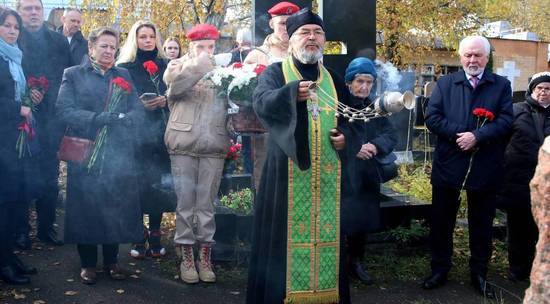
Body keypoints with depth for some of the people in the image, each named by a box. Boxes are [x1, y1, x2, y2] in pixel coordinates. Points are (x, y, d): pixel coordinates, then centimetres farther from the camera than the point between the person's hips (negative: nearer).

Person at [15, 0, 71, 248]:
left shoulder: (59, 40, 12)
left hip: (52, 118, 3)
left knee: (50, 176, 7)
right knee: (24, 176, 2)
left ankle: (46, 227, 17)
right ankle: (21, 230, 12)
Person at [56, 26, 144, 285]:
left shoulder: (123, 76, 13)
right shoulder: (73, 75, 4)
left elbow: (138, 112, 4)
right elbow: (64, 111, -9)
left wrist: (121, 119, -16)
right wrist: (101, 118, -19)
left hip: (119, 154, 3)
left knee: (116, 207, 5)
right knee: (86, 208, 2)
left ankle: (111, 261, 21)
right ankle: (88, 263, 17)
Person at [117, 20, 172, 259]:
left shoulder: (166, 66, 13)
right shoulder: (125, 68, 6)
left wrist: (165, 100, -9)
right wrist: (139, 106, -12)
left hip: (161, 132, 2)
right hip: (136, 134, -2)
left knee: (159, 184, 1)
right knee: (138, 185, -4)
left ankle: (155, 235, 12)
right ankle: (138, 237, 8)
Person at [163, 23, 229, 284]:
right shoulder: (178, 65, 10)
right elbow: (175, 83, -13)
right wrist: (199, 61, -8)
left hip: (213, 145, 1)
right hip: (184, 143, -1)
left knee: (206, 204, 5)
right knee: (185, 202, 3)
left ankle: (205, 257, 14)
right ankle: (186, 257, 11)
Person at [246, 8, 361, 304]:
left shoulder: (334, 80, 17)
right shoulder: (275, 73, 3)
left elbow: (350, 121, 21)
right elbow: (261, 102, -18)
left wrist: (345, 137, -2)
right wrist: (293, 92, -37)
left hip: (327, 175, 4)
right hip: (287, 172, -4)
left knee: (326, 232, 6)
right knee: (287, 232, -4)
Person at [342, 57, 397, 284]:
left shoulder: (375, 108, 11)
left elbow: (391, 135, 3)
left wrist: (375, 146, -15)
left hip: (366, 175, 6)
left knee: (361, 219, 12)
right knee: (339, 221, -5)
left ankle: (355, 262, 28)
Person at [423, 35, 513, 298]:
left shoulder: (501, 85, 5)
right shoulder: (445, 83, 7)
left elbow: (506, 120, -6)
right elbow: (432, 117, -3)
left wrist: (477, 136, -19)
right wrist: (459, 134, -16)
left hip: (485, 168, 0)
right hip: (448, 165, 1)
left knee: (482, 225, 10)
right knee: (441, 222, 9)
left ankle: (479, 274, 25)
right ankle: (439, 270, 24)